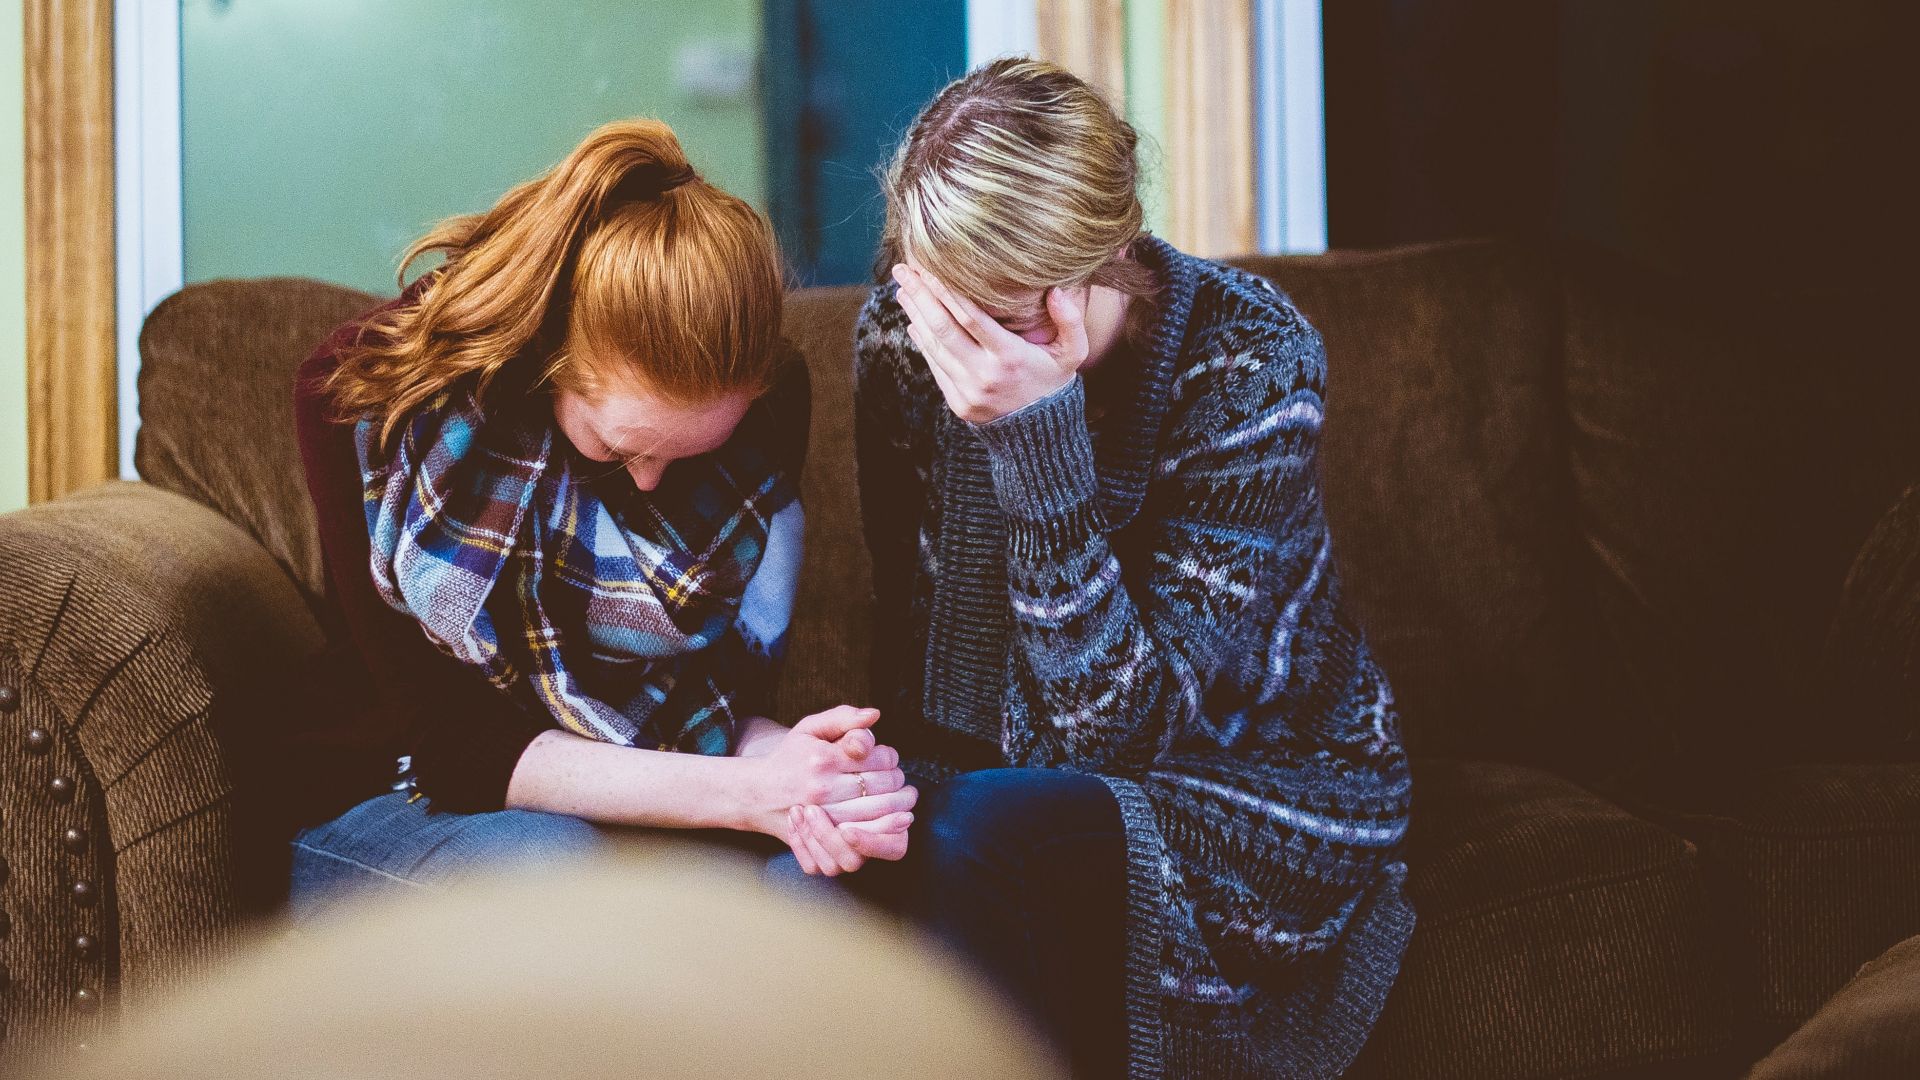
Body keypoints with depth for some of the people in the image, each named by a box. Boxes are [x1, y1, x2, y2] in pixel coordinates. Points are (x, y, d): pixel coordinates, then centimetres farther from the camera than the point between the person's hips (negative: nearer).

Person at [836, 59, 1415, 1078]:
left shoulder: (1252, 358, -22)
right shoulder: (899, 335, -8)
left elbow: (1119, 731, -25)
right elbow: (911, 642, 1)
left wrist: (1038, 442, -34)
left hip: (1258, 797, -4)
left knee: (976, 832, -33)